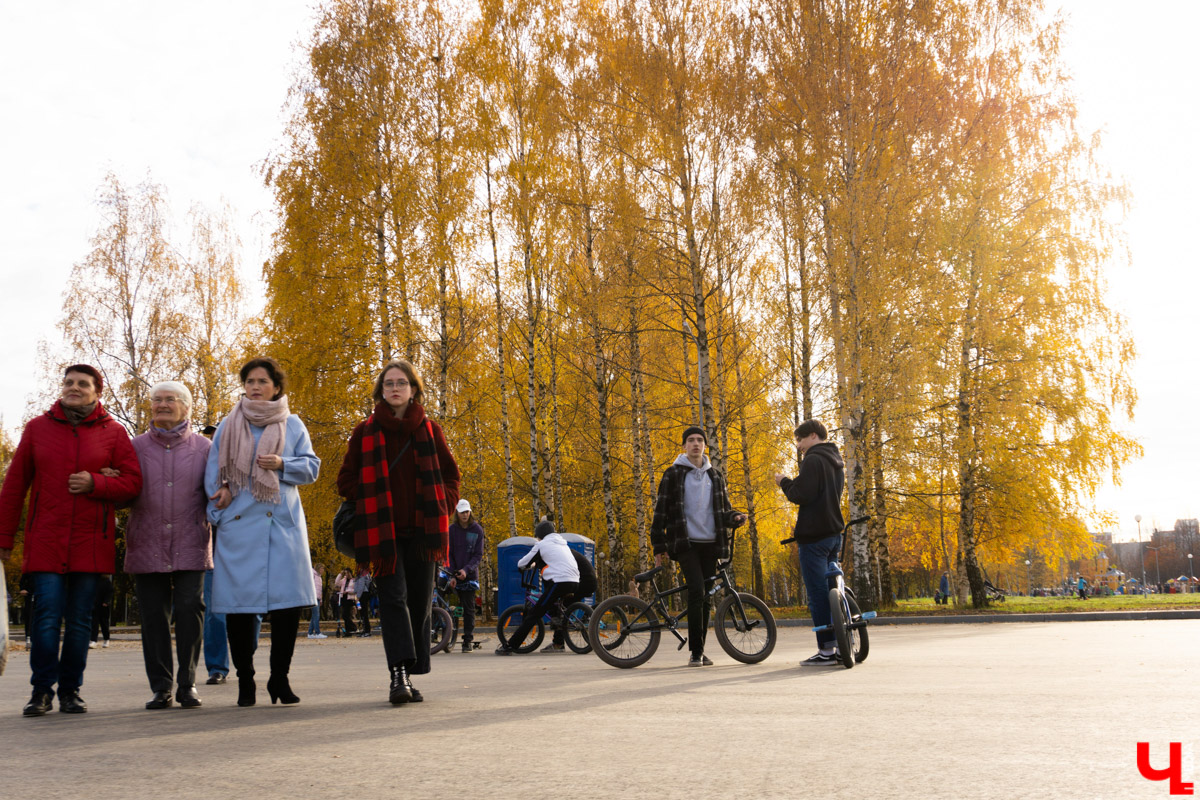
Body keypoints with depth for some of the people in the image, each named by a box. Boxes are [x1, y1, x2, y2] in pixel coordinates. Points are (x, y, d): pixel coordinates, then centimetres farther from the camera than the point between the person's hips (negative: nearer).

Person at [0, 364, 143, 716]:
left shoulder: (113, 432, 6)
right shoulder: (37, 428, 8)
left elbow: (133, 482, 3)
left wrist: (95, 483, -14)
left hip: (91, 542, 0)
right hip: (45, 539, 0)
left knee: (80, 620, 5)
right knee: (47, 616, -6)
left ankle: (70, 690, 15)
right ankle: (42, 690, 4)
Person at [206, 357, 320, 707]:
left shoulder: (292, 425, 12)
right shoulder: (228, 426, 13)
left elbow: (311, 467, 8)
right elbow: (212, 473, 12)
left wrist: (283, 464, -10)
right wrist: (220, 509, -2)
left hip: (283, 523, 0)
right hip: (239, 524, 0)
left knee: (287, 600, -7)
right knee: (238, 602, -2)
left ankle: (280, 678, 4)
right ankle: (245, 681, 10)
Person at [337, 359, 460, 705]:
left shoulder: (429, 430, 10)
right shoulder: (365, 432, 6)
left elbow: (450, 475, 16)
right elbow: (347, 481, 9)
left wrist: (441, 506, 1)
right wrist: (371, 504, -4)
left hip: (422, 530, 2)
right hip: (384, 532, -2)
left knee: (419, 602, 3)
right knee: (393, 598, -13)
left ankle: (408, 677, 12)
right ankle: (399, 674, -20)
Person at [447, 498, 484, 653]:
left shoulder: (477, 530, -1)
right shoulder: (451, 529, 1)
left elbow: (478, 555, -3)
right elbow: (448, 554, 1)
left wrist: (466, 570, -18)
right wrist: (452, 575, -9)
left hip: (470, 575, -1)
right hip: (454, 574, 1)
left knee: (469, 608, -1)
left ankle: (468, 640, 4)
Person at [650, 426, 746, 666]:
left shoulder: (715, 475, 15)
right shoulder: (673, 474, 3)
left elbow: (723, 510, 20)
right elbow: (661, 510, 2)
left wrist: (735, 517, -4)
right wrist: (659, 546, -2)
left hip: (709, 543, 4)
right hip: (685, 543, -4)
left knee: (706, 598, 5)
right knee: (697, 591, -19)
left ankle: (700, 651, 14)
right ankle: (696, 651, -13)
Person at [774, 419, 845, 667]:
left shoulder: (813, 460, -11)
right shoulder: (836, 462, 18)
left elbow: (801, 495, -19)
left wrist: (783, 482, -2)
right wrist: (790, 483, 18)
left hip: (814, 535, -9)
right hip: (834, 532, 9)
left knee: (818, 593, -7)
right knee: (832, 590, 14)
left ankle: (826, 651, -7)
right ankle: (842, 645, 15)